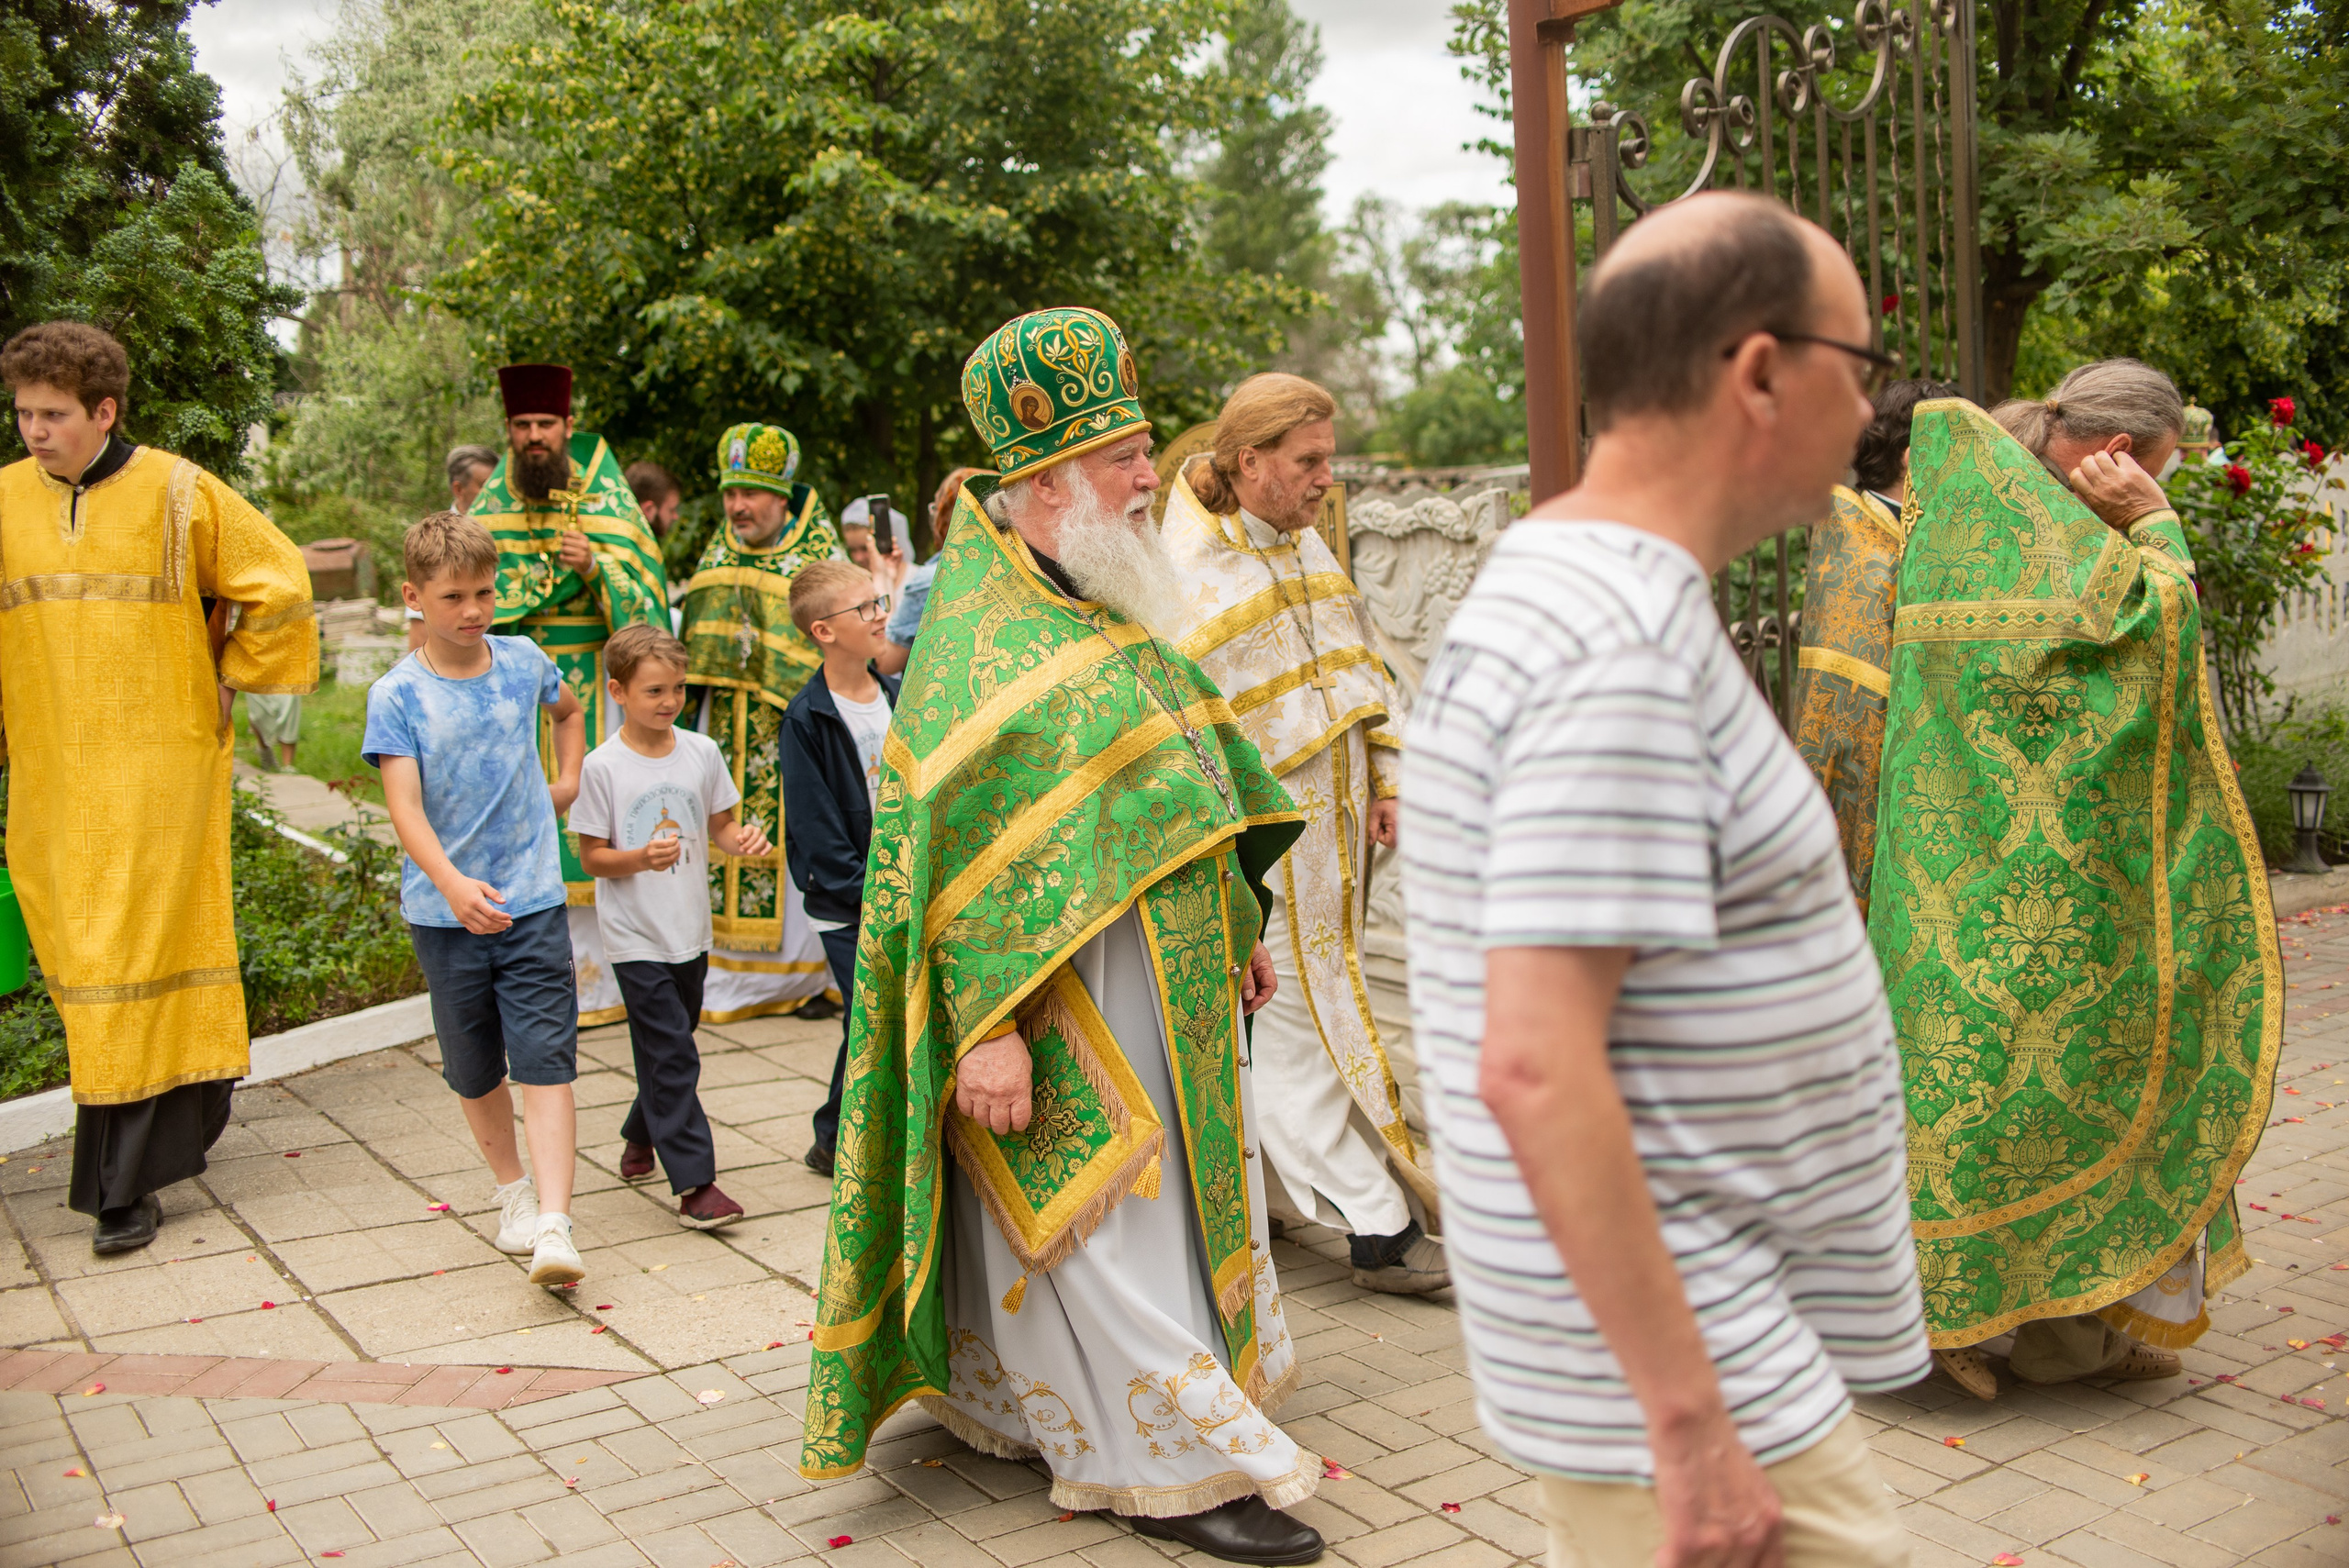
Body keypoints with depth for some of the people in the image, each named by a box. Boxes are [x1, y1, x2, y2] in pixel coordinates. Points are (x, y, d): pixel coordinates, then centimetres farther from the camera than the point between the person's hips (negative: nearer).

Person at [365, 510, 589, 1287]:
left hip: (532, 900, 1)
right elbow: (404, 806, -20)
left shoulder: (524, 661, 2)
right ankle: (512, 1187, 36)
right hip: (444, 911, -1)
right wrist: (452, 884, -35)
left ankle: (552, 1223, -13)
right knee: (474, 1069, 14)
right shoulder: (396, 696, -8)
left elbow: (569, 708, 27)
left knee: (546, 1060, -9)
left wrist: (568, 781, 15)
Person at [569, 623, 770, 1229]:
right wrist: (641, 859, -25)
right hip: (634, 935, -5)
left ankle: (641, 1137, 42)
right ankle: (694, 1183, -6)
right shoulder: (602, 767, -11)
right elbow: (591, 856, -7)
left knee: (667, 1046, 18)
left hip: (690, 930, 5)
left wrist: (742, 838, -11)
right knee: (671, 1054, -9)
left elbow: (719, 825, 11)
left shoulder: (701, 753, 1)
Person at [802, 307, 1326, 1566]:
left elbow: (1188, 782, 20)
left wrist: (1237, 928, 22)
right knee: (1106, 1221, 0)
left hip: (1156, 979, 10)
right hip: (1059, 990, -10)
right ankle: (1174, 1465, 12)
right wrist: (988, 1026, -26)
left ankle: (1029, 1407, 33)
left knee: (1167, 1190, 17)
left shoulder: (1105, 605, 12)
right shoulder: (979, 635, -17)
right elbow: (950, 840, -22)